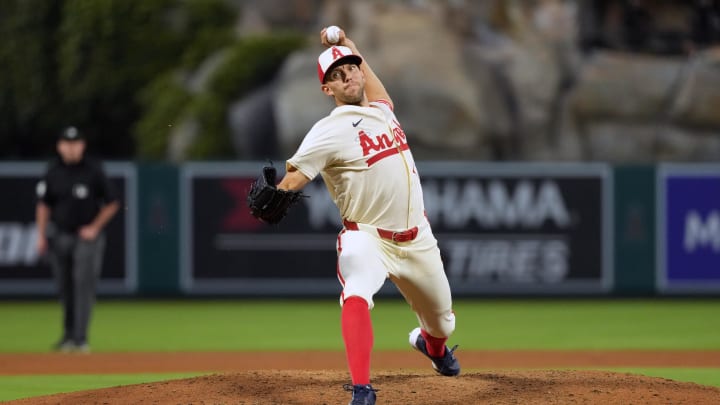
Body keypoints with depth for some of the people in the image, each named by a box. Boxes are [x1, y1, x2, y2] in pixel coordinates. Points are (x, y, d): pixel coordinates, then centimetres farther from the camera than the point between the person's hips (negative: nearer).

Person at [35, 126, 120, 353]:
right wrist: (41, 235, 5)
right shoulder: (53, 172, 3)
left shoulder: (93, 171, -6)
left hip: (87, 235, -3)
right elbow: (43, 205, 11)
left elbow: (111, 204, 1)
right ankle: (69, 335, 20)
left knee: (84, 284, -12)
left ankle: (80, 338, -15)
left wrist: (95, 228, -5)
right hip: (59, 236, 3)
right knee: (65, 288, 8)